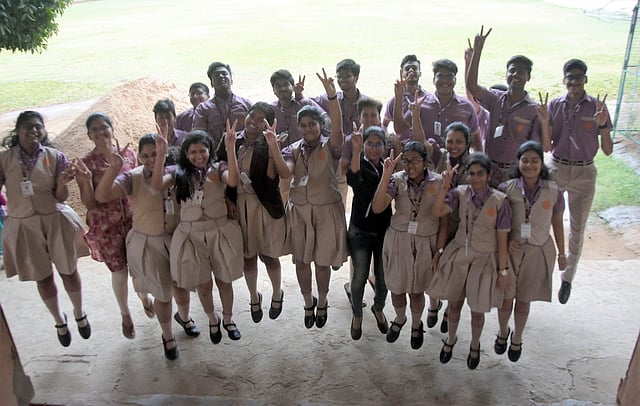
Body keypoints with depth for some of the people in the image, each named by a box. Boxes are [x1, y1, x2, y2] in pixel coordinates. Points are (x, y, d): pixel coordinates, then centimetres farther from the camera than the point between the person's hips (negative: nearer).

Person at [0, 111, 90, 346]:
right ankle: (59, 321, 37)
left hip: (55, 220, 0)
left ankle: (79, 313, 38)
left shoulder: (55, 157, -7)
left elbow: (61, 197, -7)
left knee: (69, 272, 11)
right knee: (43, 278, 14)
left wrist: (62, 182, -26)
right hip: (23, 225, 1)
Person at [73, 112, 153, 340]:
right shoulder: (86, 164, -12)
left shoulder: (128, 154, -4)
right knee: (119, 270, 10)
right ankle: (125, 315, 34)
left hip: (132, 218, 2)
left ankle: (144, 297, 47)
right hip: (106, 225, -2)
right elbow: (89, 204, -13)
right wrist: (86, 181, -29)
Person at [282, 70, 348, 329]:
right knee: (301, 261, 13)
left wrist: (332, 96, -42)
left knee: (322, 262, 10)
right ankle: (308, 302, 36)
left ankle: (322, 303, 35)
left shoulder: (330, 147, -7)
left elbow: (337, 130, -29)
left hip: (326, 210, -3)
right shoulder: (293, 149, 2)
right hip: (299, 210, 3)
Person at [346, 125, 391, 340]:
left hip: (384, 230, 3)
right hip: (360, 231, -2)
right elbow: (353, 178, -35)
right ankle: (357, 314, 31)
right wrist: (356, 150, -46)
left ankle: (378, 309, 41)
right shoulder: (360, 165, -8)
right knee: (360, 276, 5)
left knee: (383, 276, 12)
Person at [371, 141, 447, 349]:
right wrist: (386, 176, -29)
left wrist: (438, 251, -6)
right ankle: (399, 319, 47)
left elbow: (444, 221, -5)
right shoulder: (397, 180, -11)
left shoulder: (438, 183, -11)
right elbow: (377, 208, -23)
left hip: (425, 244, -1)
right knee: (396, 287, 15)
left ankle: (416, 326, 45)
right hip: (398, 240, 1)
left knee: (417, 290, 15)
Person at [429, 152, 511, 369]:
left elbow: (502, 238, -9)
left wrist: (503, 270, -6)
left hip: (484, 258, -2)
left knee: (477, 309, 12)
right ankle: (450, 339, 43)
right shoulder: (460, 193, -8)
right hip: (459, 254, 2)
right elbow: (437, 212, -20)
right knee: (454, 302, 16)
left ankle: (475, 345, 40)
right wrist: (445, 186, -30)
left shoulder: (500, 200, -14)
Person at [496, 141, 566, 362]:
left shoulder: (553, 192, -7)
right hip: (511, 250, 0)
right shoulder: (506, 189, -10)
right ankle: (503, 332, 40)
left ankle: (517, 339, 38)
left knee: (524, 300, 13)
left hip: (538, 252, 1)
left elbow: (557, 224, 4)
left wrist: (562, 254, 11)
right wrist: (506, 240, -16)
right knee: (506, 297, 10)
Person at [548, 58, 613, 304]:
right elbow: (546, 145, -4)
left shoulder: (597, 107, -5)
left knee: (577, 229, 11)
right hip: (556, 169, 0)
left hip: (584, 173, 0)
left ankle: (568, 278, 27)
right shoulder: (554, 105, -3)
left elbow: (607, 150, -5)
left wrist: (603, 126, -21)